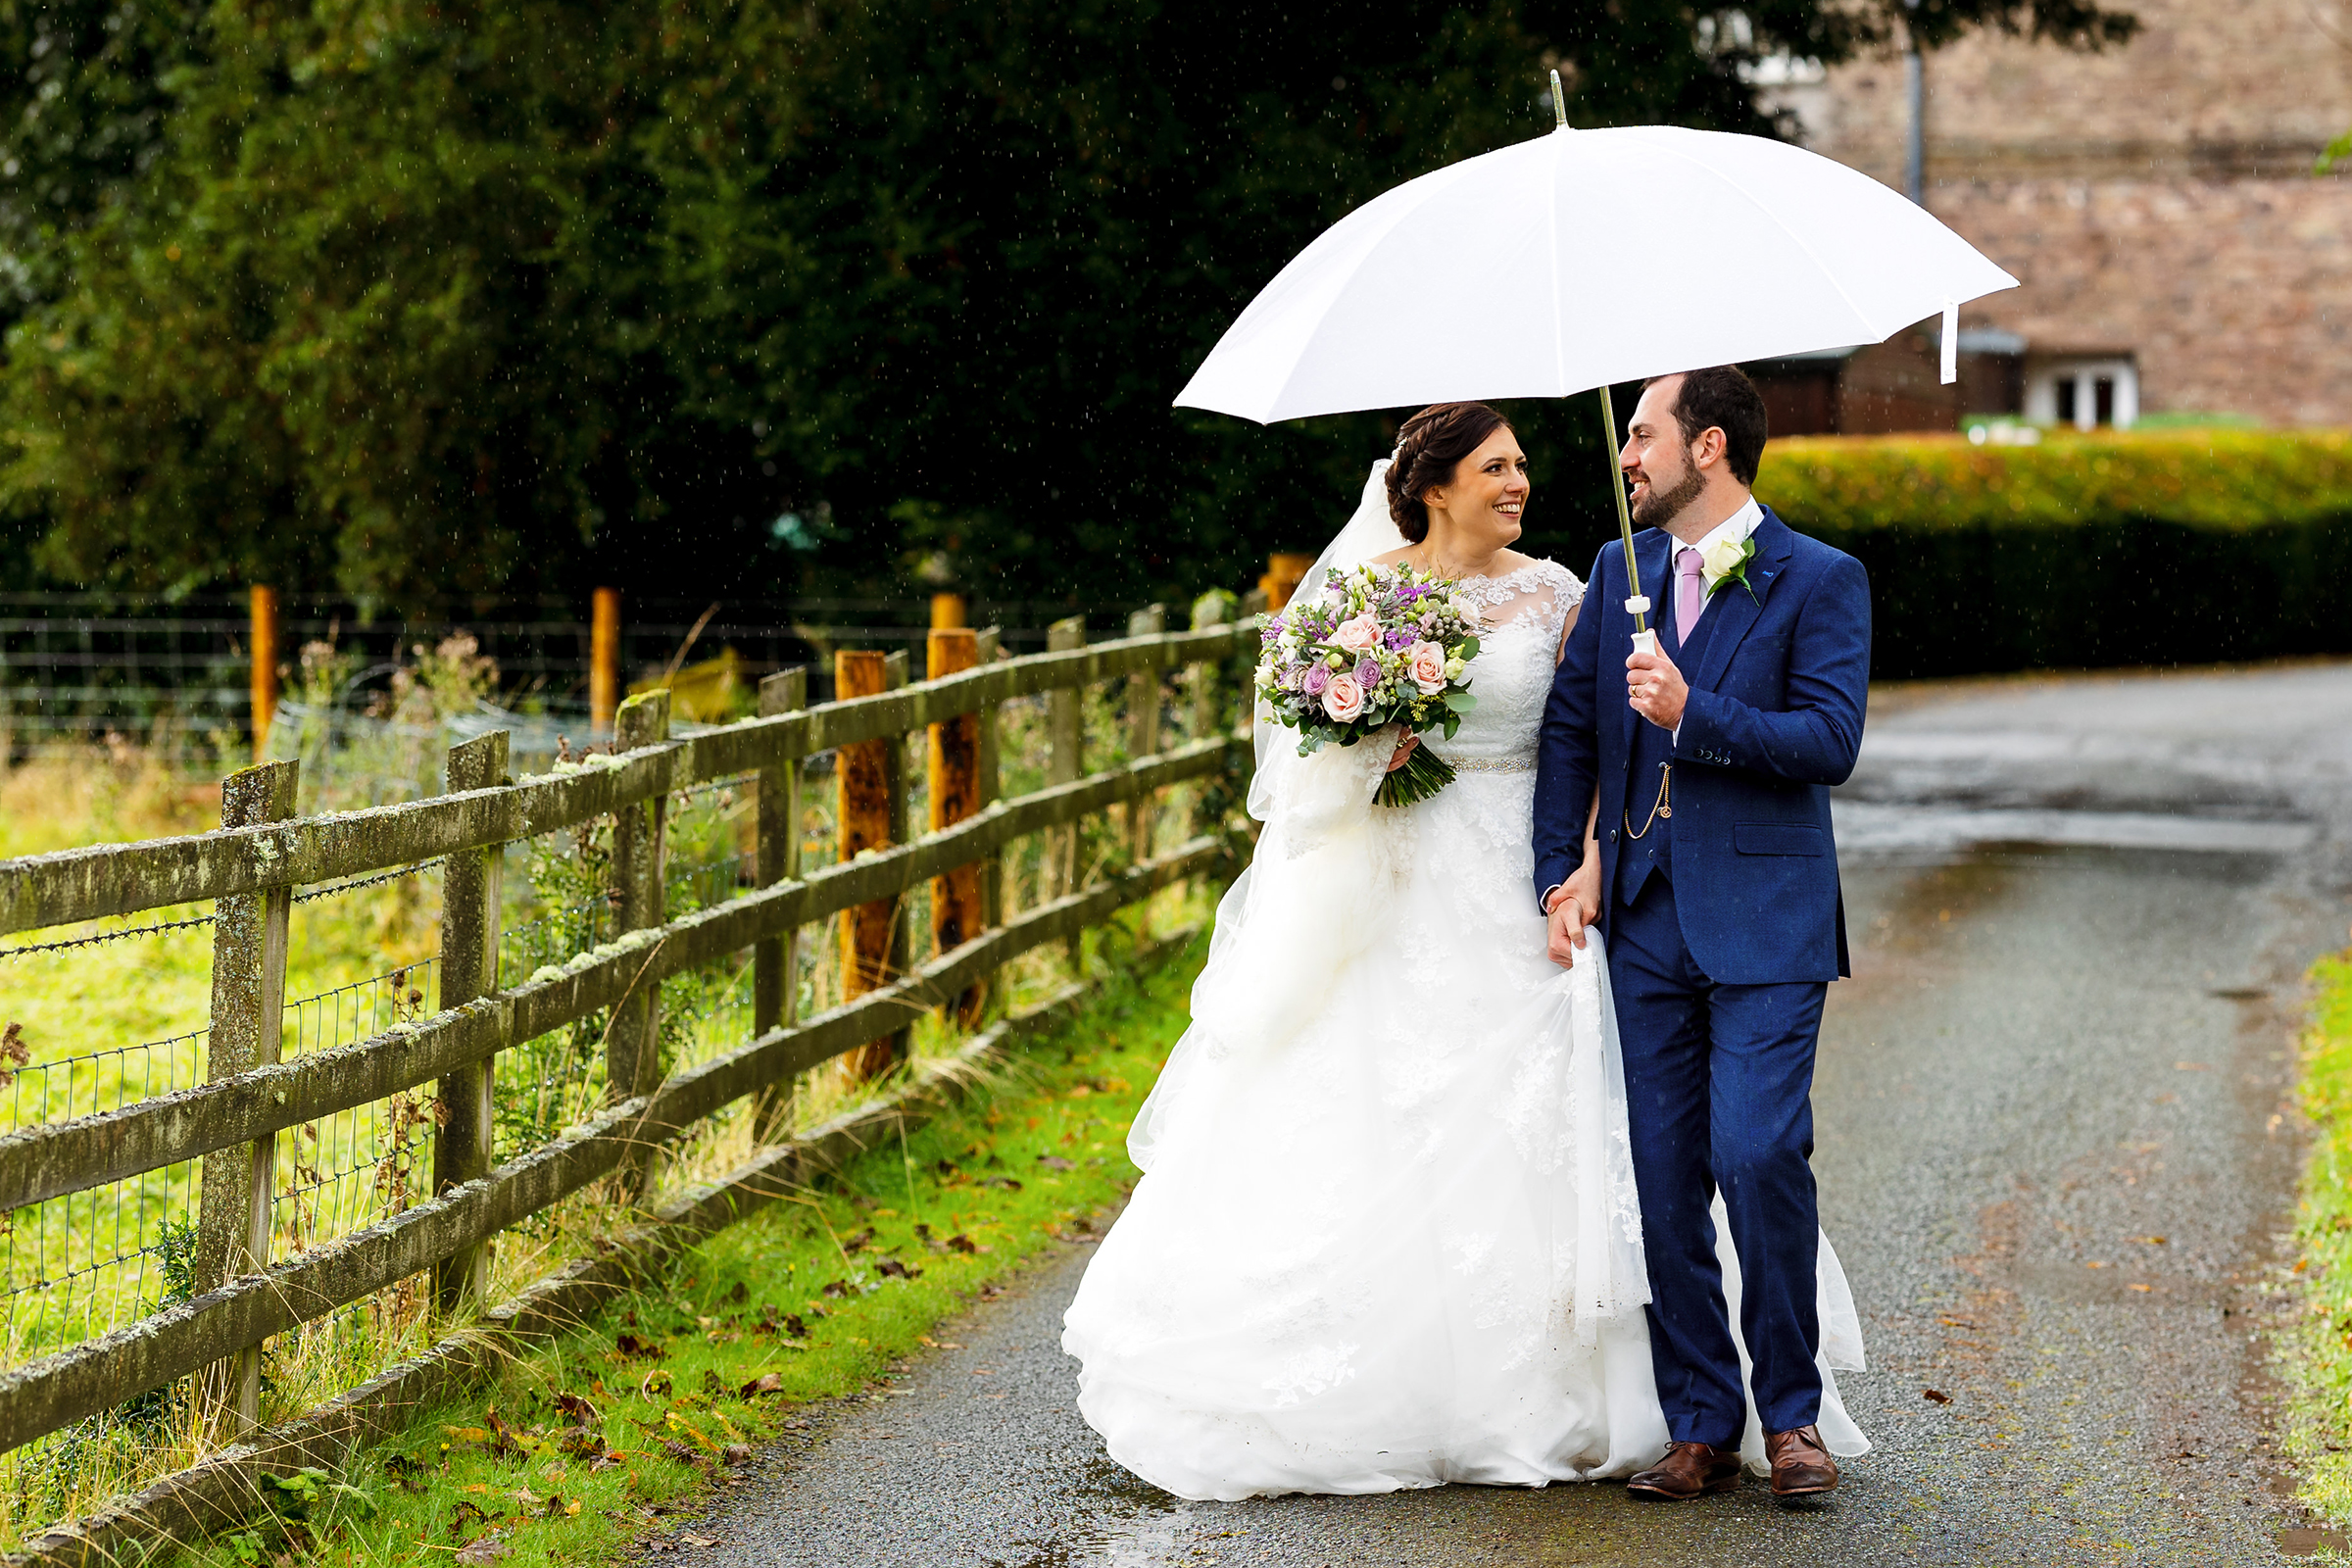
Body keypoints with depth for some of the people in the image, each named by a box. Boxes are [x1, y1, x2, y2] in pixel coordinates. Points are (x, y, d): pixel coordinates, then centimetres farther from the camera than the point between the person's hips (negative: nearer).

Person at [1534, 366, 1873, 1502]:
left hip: (1764, 918, -5)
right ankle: (1700, 1428, 11)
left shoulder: (1820, 581, -2)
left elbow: (1831, 742, -11)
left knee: (1759, 1157, -13)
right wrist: (1560, 872, 3)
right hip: (1644, 916, 5)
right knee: (1665, 1177, 4)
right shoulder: (1619, 569, 13)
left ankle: (1791, 1412, 3)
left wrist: (1692, 712, -19)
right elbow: (1569, 724, 12)